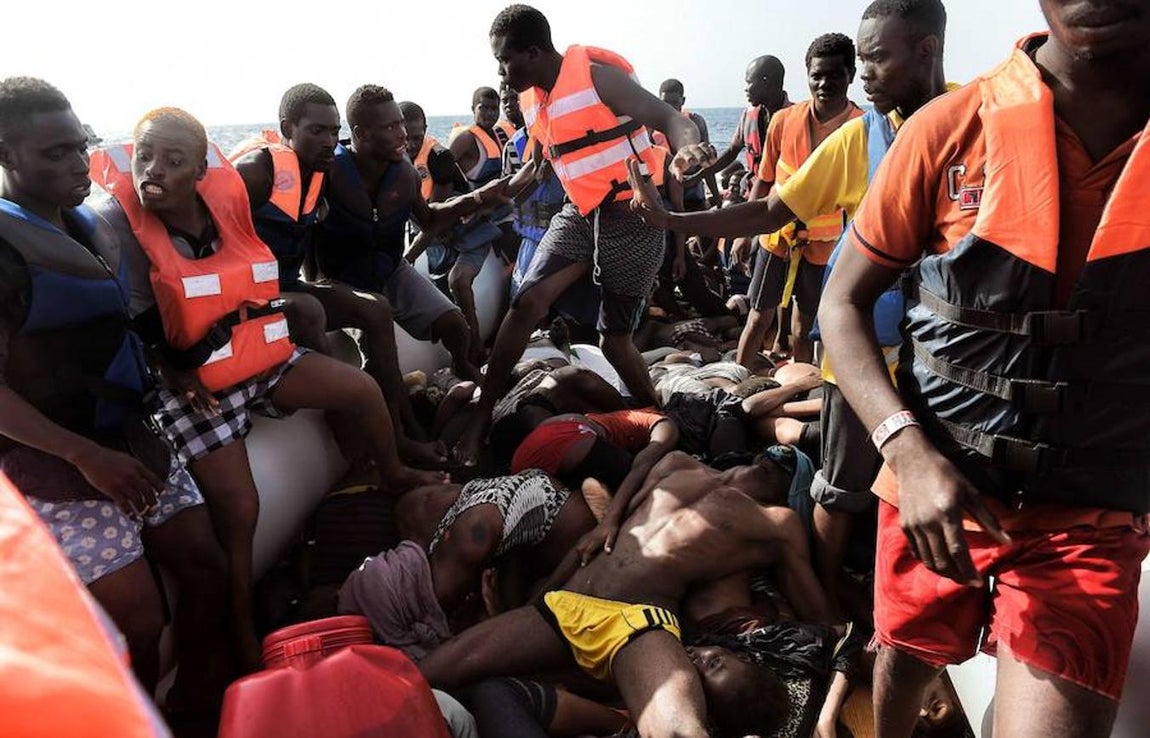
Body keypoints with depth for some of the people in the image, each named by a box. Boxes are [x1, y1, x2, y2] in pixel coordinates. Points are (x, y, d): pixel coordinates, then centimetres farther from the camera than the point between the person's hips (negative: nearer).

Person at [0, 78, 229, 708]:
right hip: (58, 468, -7)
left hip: (133, 442, 8)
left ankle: (195, 709, 27)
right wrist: (87, 456, -21)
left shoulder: (91, 225, 9)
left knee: (208, 571, 9)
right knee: (139, 622, -5)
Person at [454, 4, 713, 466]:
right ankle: (480, 420, -5)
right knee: (527, 302, -12)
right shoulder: (530, 98, 7)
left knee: (615, 338, 0)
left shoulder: (598, 75, -15)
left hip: (633, 217, -6)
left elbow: (668, 118, -23)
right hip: (580, 214, 6)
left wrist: (687, 148, -46)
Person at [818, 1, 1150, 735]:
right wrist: (910, 452, -18)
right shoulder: (950, 128, -10)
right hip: (934, 487, 1)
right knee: (905, 661, 22)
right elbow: (843, 302, -5)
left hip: (1091, 516, 0)